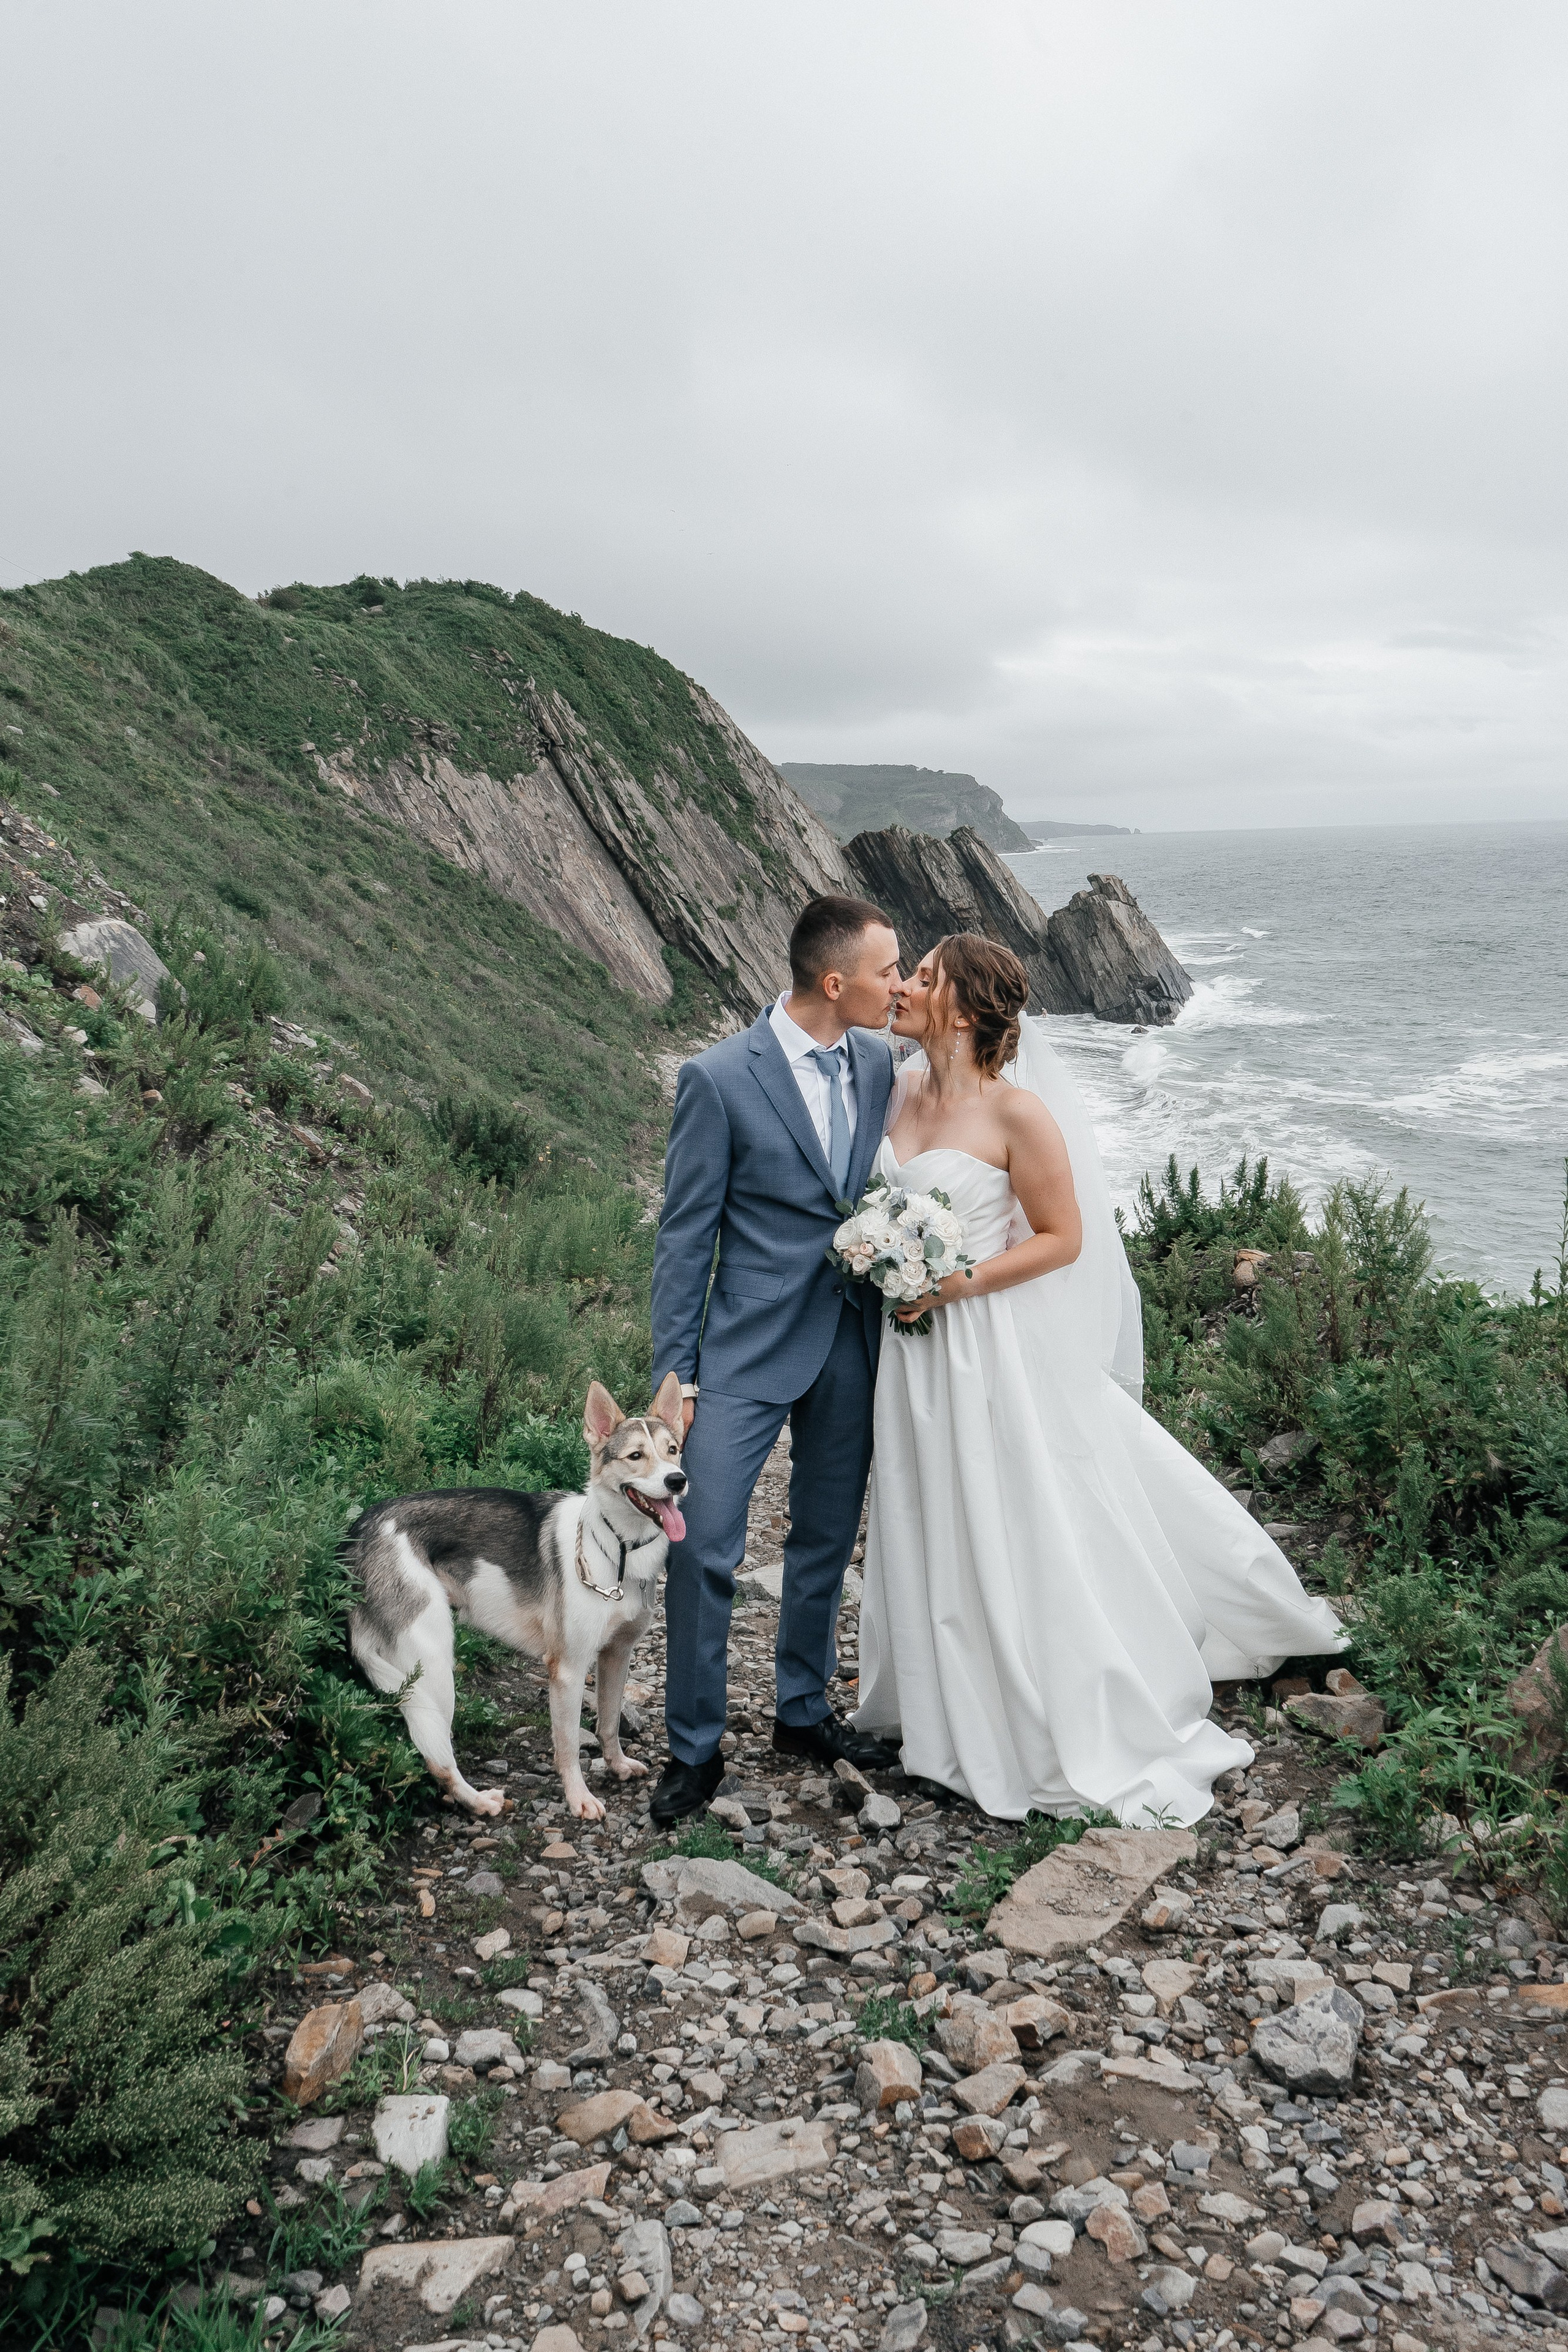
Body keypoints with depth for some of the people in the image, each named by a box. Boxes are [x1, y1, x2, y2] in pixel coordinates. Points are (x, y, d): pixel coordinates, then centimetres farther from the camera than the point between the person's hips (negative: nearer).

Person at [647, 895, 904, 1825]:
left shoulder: (878, 1060, 2)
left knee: (826, 1542, 17)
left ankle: (804, 1711, 37)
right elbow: (686, 1235, -10)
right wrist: (674, 1374, -9)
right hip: (749, 1349, -5)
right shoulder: (719, 1078, -14)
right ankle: (695, 1749, 14)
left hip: (853, 1346, 5)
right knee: (705, 1549, -5)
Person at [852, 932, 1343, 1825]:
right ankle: (955, 1710, 39)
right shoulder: (906, 1089, 2)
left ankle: (1085, 1743, 24)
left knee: (1024, 1540, 5)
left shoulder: (1016, 1109, -18)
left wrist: (956, 1284, -19)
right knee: (936, 1535, 18)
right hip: (919, 1349, 7)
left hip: (996, 1345, -7)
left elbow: (1063, 1238, -14)